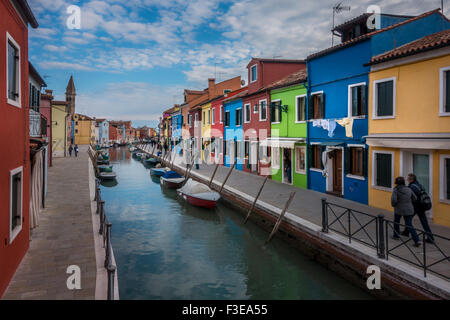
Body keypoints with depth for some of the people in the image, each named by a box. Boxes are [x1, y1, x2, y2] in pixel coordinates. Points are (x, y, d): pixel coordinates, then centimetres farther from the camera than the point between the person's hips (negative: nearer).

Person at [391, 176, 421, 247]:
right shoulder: (408, 189, 2)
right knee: (409, 225, 6)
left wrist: (393, 204, -4)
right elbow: (414, 198, 8)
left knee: (396, 222, 23)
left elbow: (393, 199, -24)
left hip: (399, 210, -4)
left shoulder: (396, 190, -14)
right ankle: (417, 240, -7)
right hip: (409, 210, 4)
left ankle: (396, 235, 35)